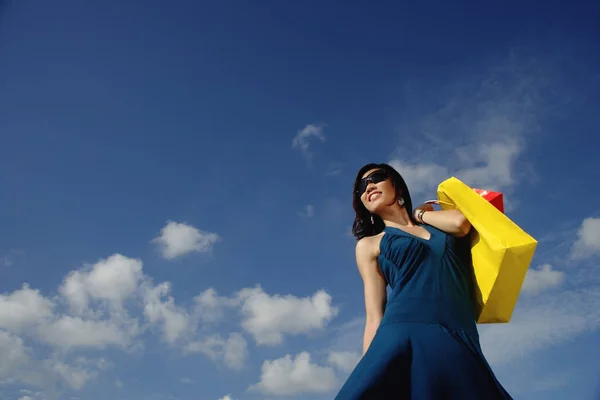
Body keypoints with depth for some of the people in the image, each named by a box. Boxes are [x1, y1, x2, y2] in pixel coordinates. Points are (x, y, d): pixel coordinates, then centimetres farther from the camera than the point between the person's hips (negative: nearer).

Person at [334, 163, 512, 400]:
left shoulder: (441, 224, 26)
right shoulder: (369, 245, 17)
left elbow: (461, 222, 1)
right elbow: (375, 316, 8)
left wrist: (420, 214, 19)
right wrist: (370, 374, -3)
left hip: (461, 342, 2)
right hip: (404, 337, -2)